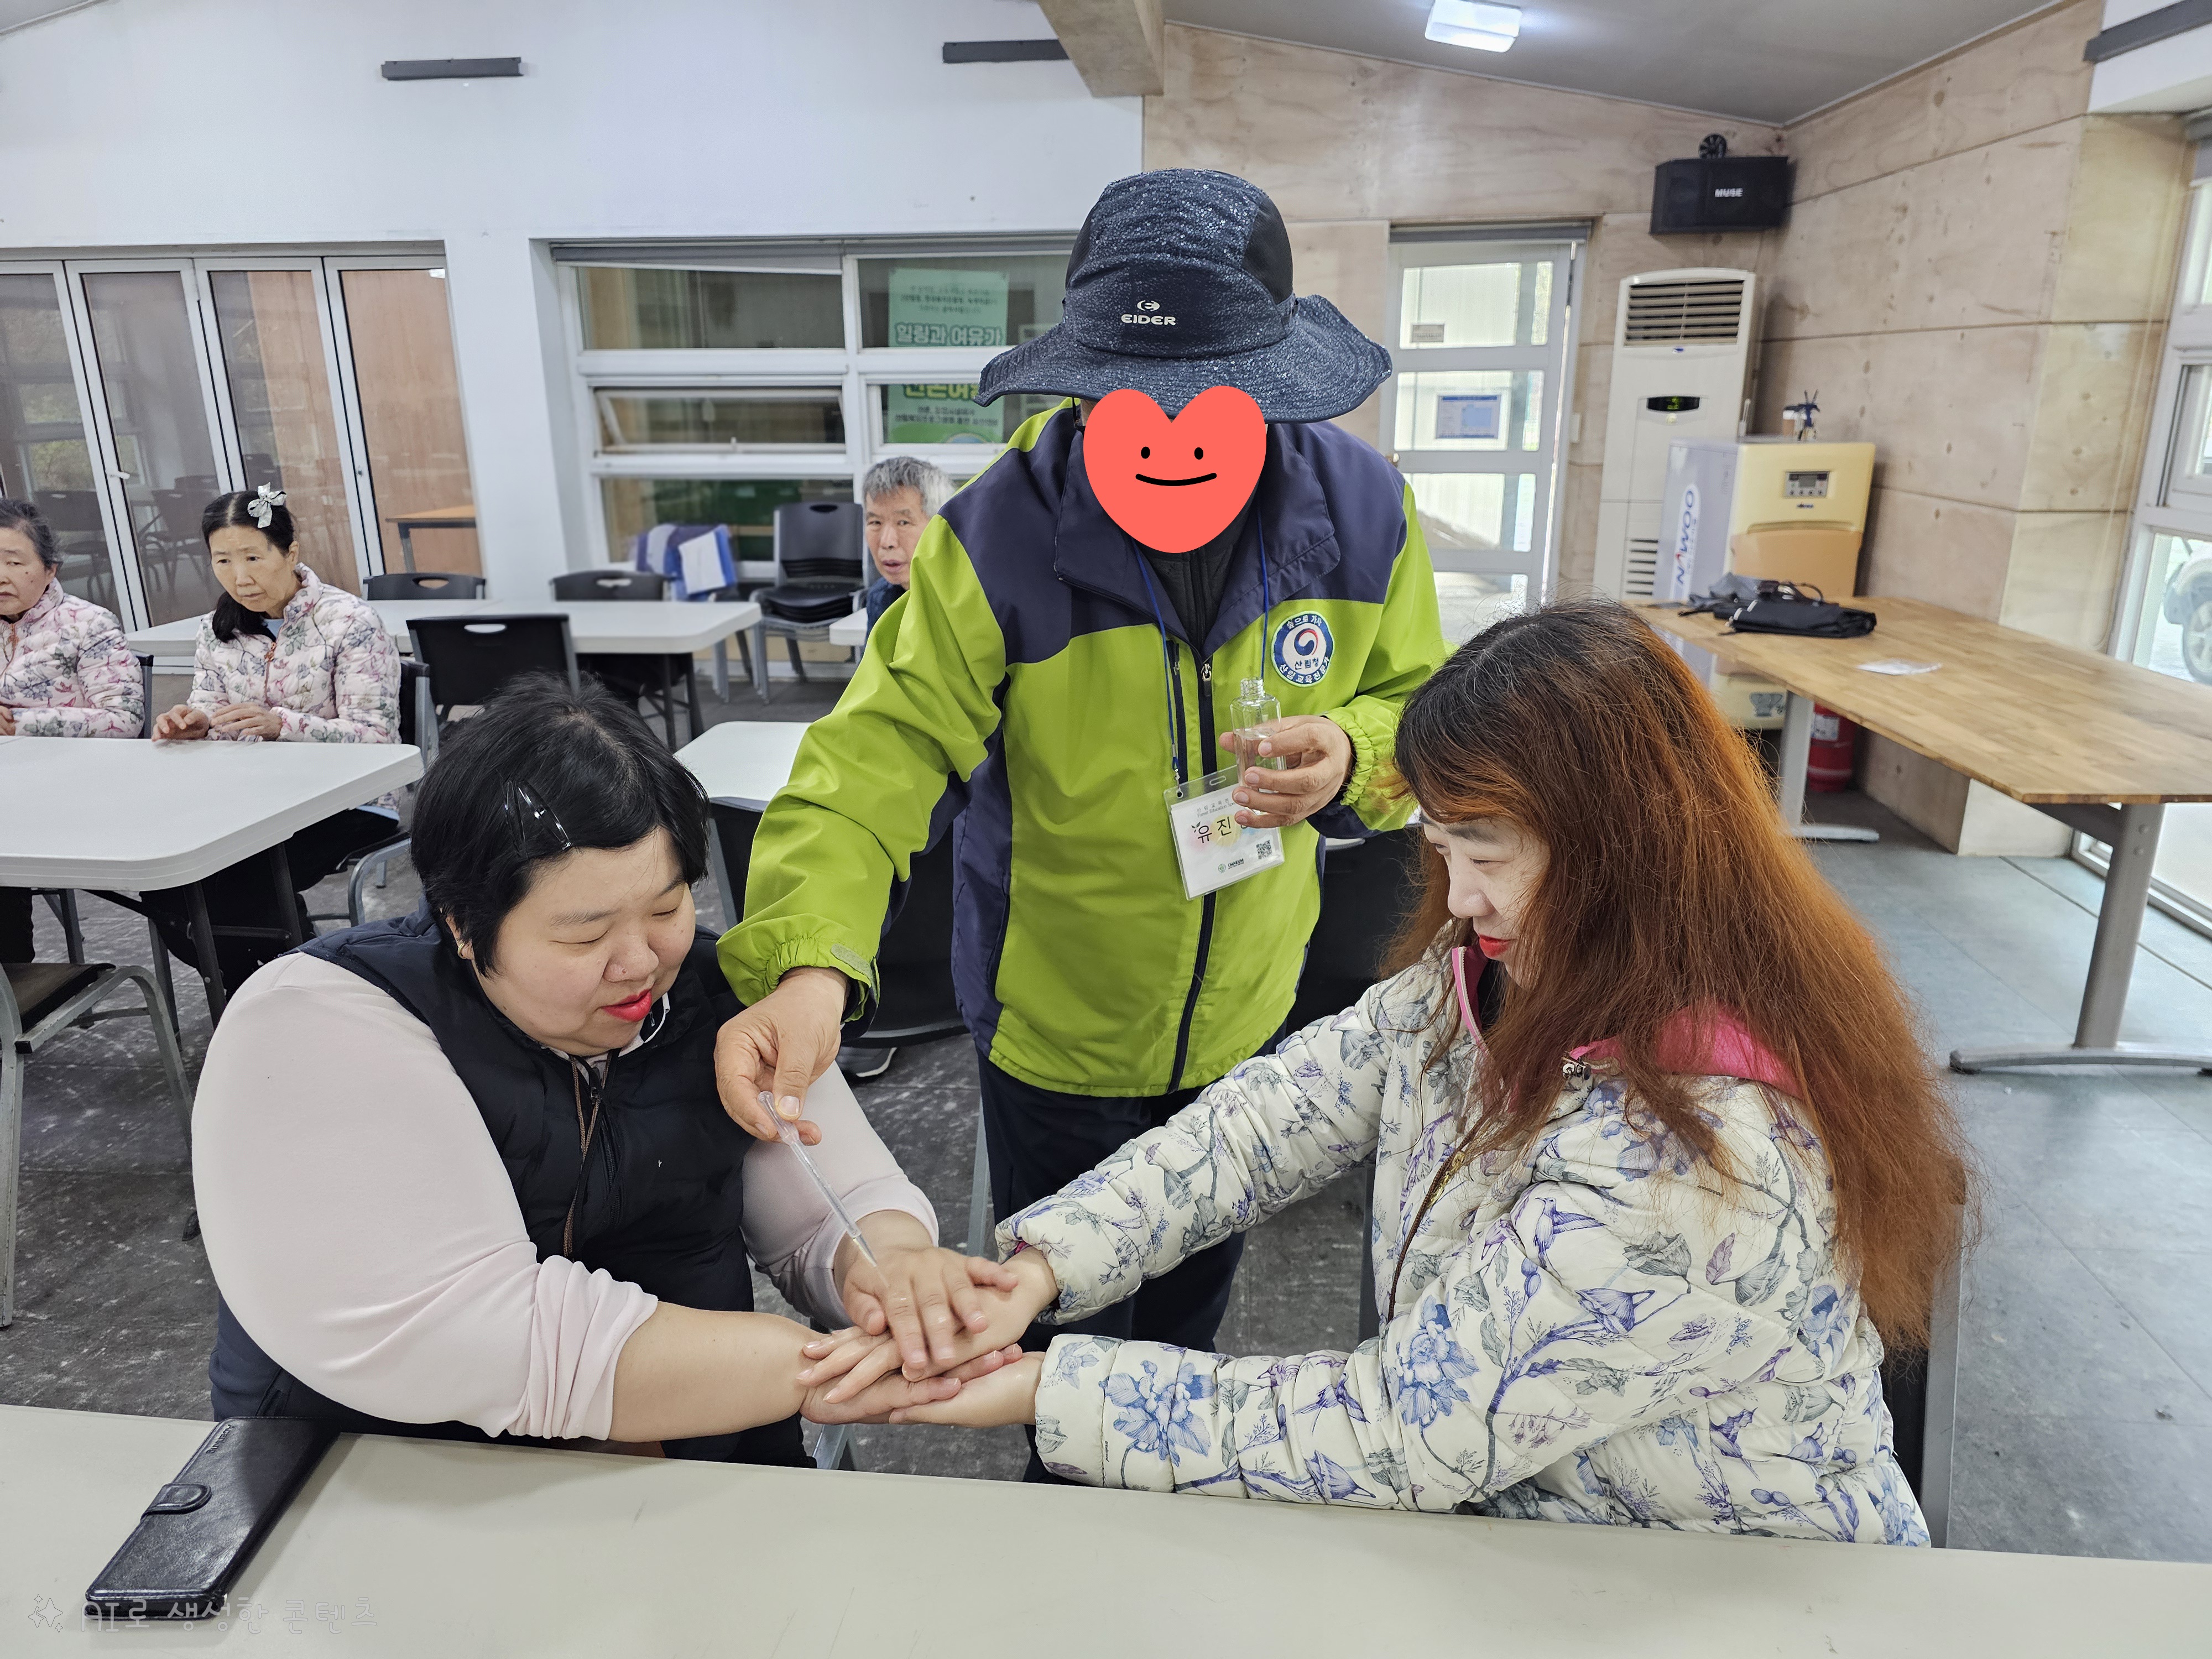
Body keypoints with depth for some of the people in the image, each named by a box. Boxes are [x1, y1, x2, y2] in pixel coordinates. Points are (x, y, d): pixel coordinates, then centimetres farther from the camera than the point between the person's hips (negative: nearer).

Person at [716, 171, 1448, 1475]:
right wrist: (808, 961, -48)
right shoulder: (1001, 533, -26)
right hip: (1052, 1022, -3)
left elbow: (1421, 710, -1)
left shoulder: (1363, 513, -14)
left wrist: (1348, 757, -24)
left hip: (1247, 1011, 4)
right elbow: (878, 752, -32)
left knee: (1195, 1282, 29)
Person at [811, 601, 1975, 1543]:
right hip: (1486, 1486, 6)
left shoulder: (1693, 1177, -35)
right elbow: (1275, 1115, -10)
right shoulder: (1497, 978, -10)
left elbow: (1395, 1437, -28)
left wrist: (1044, 1394, -24)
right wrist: (1039, 1267, -20)